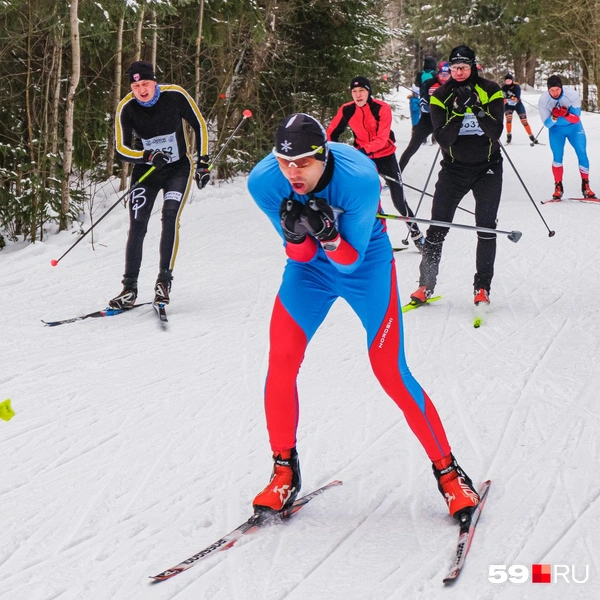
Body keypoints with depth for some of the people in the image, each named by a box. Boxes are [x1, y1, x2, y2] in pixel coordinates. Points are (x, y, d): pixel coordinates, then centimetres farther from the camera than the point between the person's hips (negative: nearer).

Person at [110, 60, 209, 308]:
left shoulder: (176, 96, -17)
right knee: (137, 227, -7)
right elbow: (121, 149, -14)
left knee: (170, 217, -22)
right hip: (146, 172, 1)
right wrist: (149, 156, -33)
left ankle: (164, 280, -13)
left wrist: (203, 162, -5)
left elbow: (199, 125, -3)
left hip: (178, 169, -1)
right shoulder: (126, 108, -16)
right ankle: (129, 289, 0)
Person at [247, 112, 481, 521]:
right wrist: (296, 236, -40)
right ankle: (285, 470, 9)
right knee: (281, 361, -10)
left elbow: (350, 259, -26)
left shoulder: (359, 177, -34)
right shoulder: (263, 182, -24)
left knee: (390, 372, -8)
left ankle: (448, 471, 7)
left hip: (365, 263, -3)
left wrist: (328, 235, -46)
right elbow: (301, 255, -17)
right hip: (310, 267, 3)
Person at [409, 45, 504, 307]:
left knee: (486, 227, -5)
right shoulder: (441, 96, -5)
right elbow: (442, 139, -15)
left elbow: (495, 132, -17)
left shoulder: (490, 90, -7)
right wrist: (459, 112, -27)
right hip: (454, 168, 1)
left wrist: (477, 108, -28)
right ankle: (426, 285, 4)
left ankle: (482, 288, 3)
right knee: (437, 226, -4)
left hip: (487, 168, -1)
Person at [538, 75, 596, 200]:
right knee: (557, 156, -11)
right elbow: (547, 124, -17)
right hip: (556, 129, 0)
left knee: (582, 154, -9)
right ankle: (558, 187, 2)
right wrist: (554, 117, -38)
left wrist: (566, 114, -41)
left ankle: (585, 186, 1)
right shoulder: (543, 100, -22)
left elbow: (577, 119, -20)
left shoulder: (572, 95, -26)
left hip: (574, 127, 0)